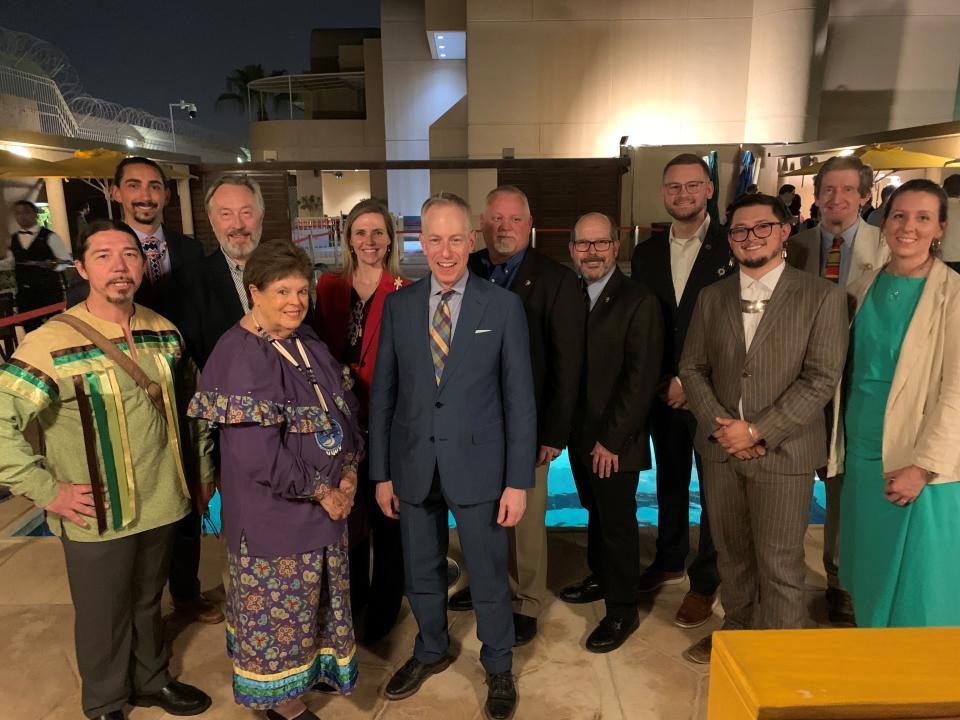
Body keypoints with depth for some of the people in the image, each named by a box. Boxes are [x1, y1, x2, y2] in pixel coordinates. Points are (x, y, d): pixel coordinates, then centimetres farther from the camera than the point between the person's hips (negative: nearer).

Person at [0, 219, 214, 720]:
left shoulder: (162, 332, -1)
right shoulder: (52, 344, -17)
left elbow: (191, 404, 11)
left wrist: (204, 469, 10)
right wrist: (47, 490, -16)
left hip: (160, 505, 4)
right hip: (98, 519, -4)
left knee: (148, 602, 24)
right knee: (103, 617, 17)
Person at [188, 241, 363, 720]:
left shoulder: (306, 343, 3)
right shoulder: (240, 357, -21)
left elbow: (345, 408, 7)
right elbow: (258, 455, -25)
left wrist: (349, 473, -6)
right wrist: (321, 491, -16)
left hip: (328, 498, 7)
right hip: (273, 507, -7)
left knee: (317, 594, 23)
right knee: (278, 602, 12)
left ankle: (313, 665, 46)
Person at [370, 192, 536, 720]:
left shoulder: (503, 306, -5)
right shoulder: (397, 305, 1)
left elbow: (519, 397, -5)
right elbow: (383, 393, 3)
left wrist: (518, 480, -7)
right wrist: (381, 473, 3)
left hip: (477, 465, -2)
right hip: (413, 465, 3)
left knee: (489, 577, 12)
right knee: (420, 573, 19)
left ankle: (498, 668, 38)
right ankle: (430, 651, 46)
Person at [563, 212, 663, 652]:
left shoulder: (639, 302, -13)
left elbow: (641, 380, -16)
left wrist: (611, 439, -16)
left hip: (615, 442, -5)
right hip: (579, 435, 5)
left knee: (618, 523, 6)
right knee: (596, 513, 21)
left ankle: (622, 611, 24)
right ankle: (600, 576, 44)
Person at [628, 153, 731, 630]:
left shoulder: (732, 248, -7)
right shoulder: (646, 253, 7)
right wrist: (663, 382, -4)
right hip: (663, 391, 4)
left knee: (714, 488, 7)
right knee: (669, 482, 17)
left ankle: (704, 582, 23)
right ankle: (669, 562, 36)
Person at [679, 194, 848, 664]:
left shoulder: (822, 296, -5)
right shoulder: (712, 297, 7)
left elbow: (822, 379, -11)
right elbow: (692, 368, 7)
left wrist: (758, 431, -15)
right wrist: (719, 425, -8)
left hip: (783, 452, -4)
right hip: (721, 448, 4)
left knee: (779, 565, 4)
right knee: (731, 553, 17)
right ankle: (737, 630, 37)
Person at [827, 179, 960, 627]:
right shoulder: (865, 288, 6)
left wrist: (923, 466, -17)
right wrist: (838, 444, 5)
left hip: (921, 467, -5)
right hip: (861, 455, 5)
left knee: (918, 591, 8)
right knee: (869, 580, 17)